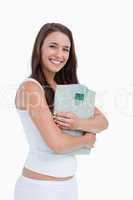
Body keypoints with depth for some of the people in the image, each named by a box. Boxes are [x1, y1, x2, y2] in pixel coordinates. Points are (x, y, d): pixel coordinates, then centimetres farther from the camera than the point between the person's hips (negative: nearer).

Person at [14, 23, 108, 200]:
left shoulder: (67, 86, 5)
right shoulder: (31, 87, -16)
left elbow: (103, 121, 1)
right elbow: (57, 143, -24)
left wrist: (79, 123, -18)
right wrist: (88, 139, -6)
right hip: (39, 186, -7)